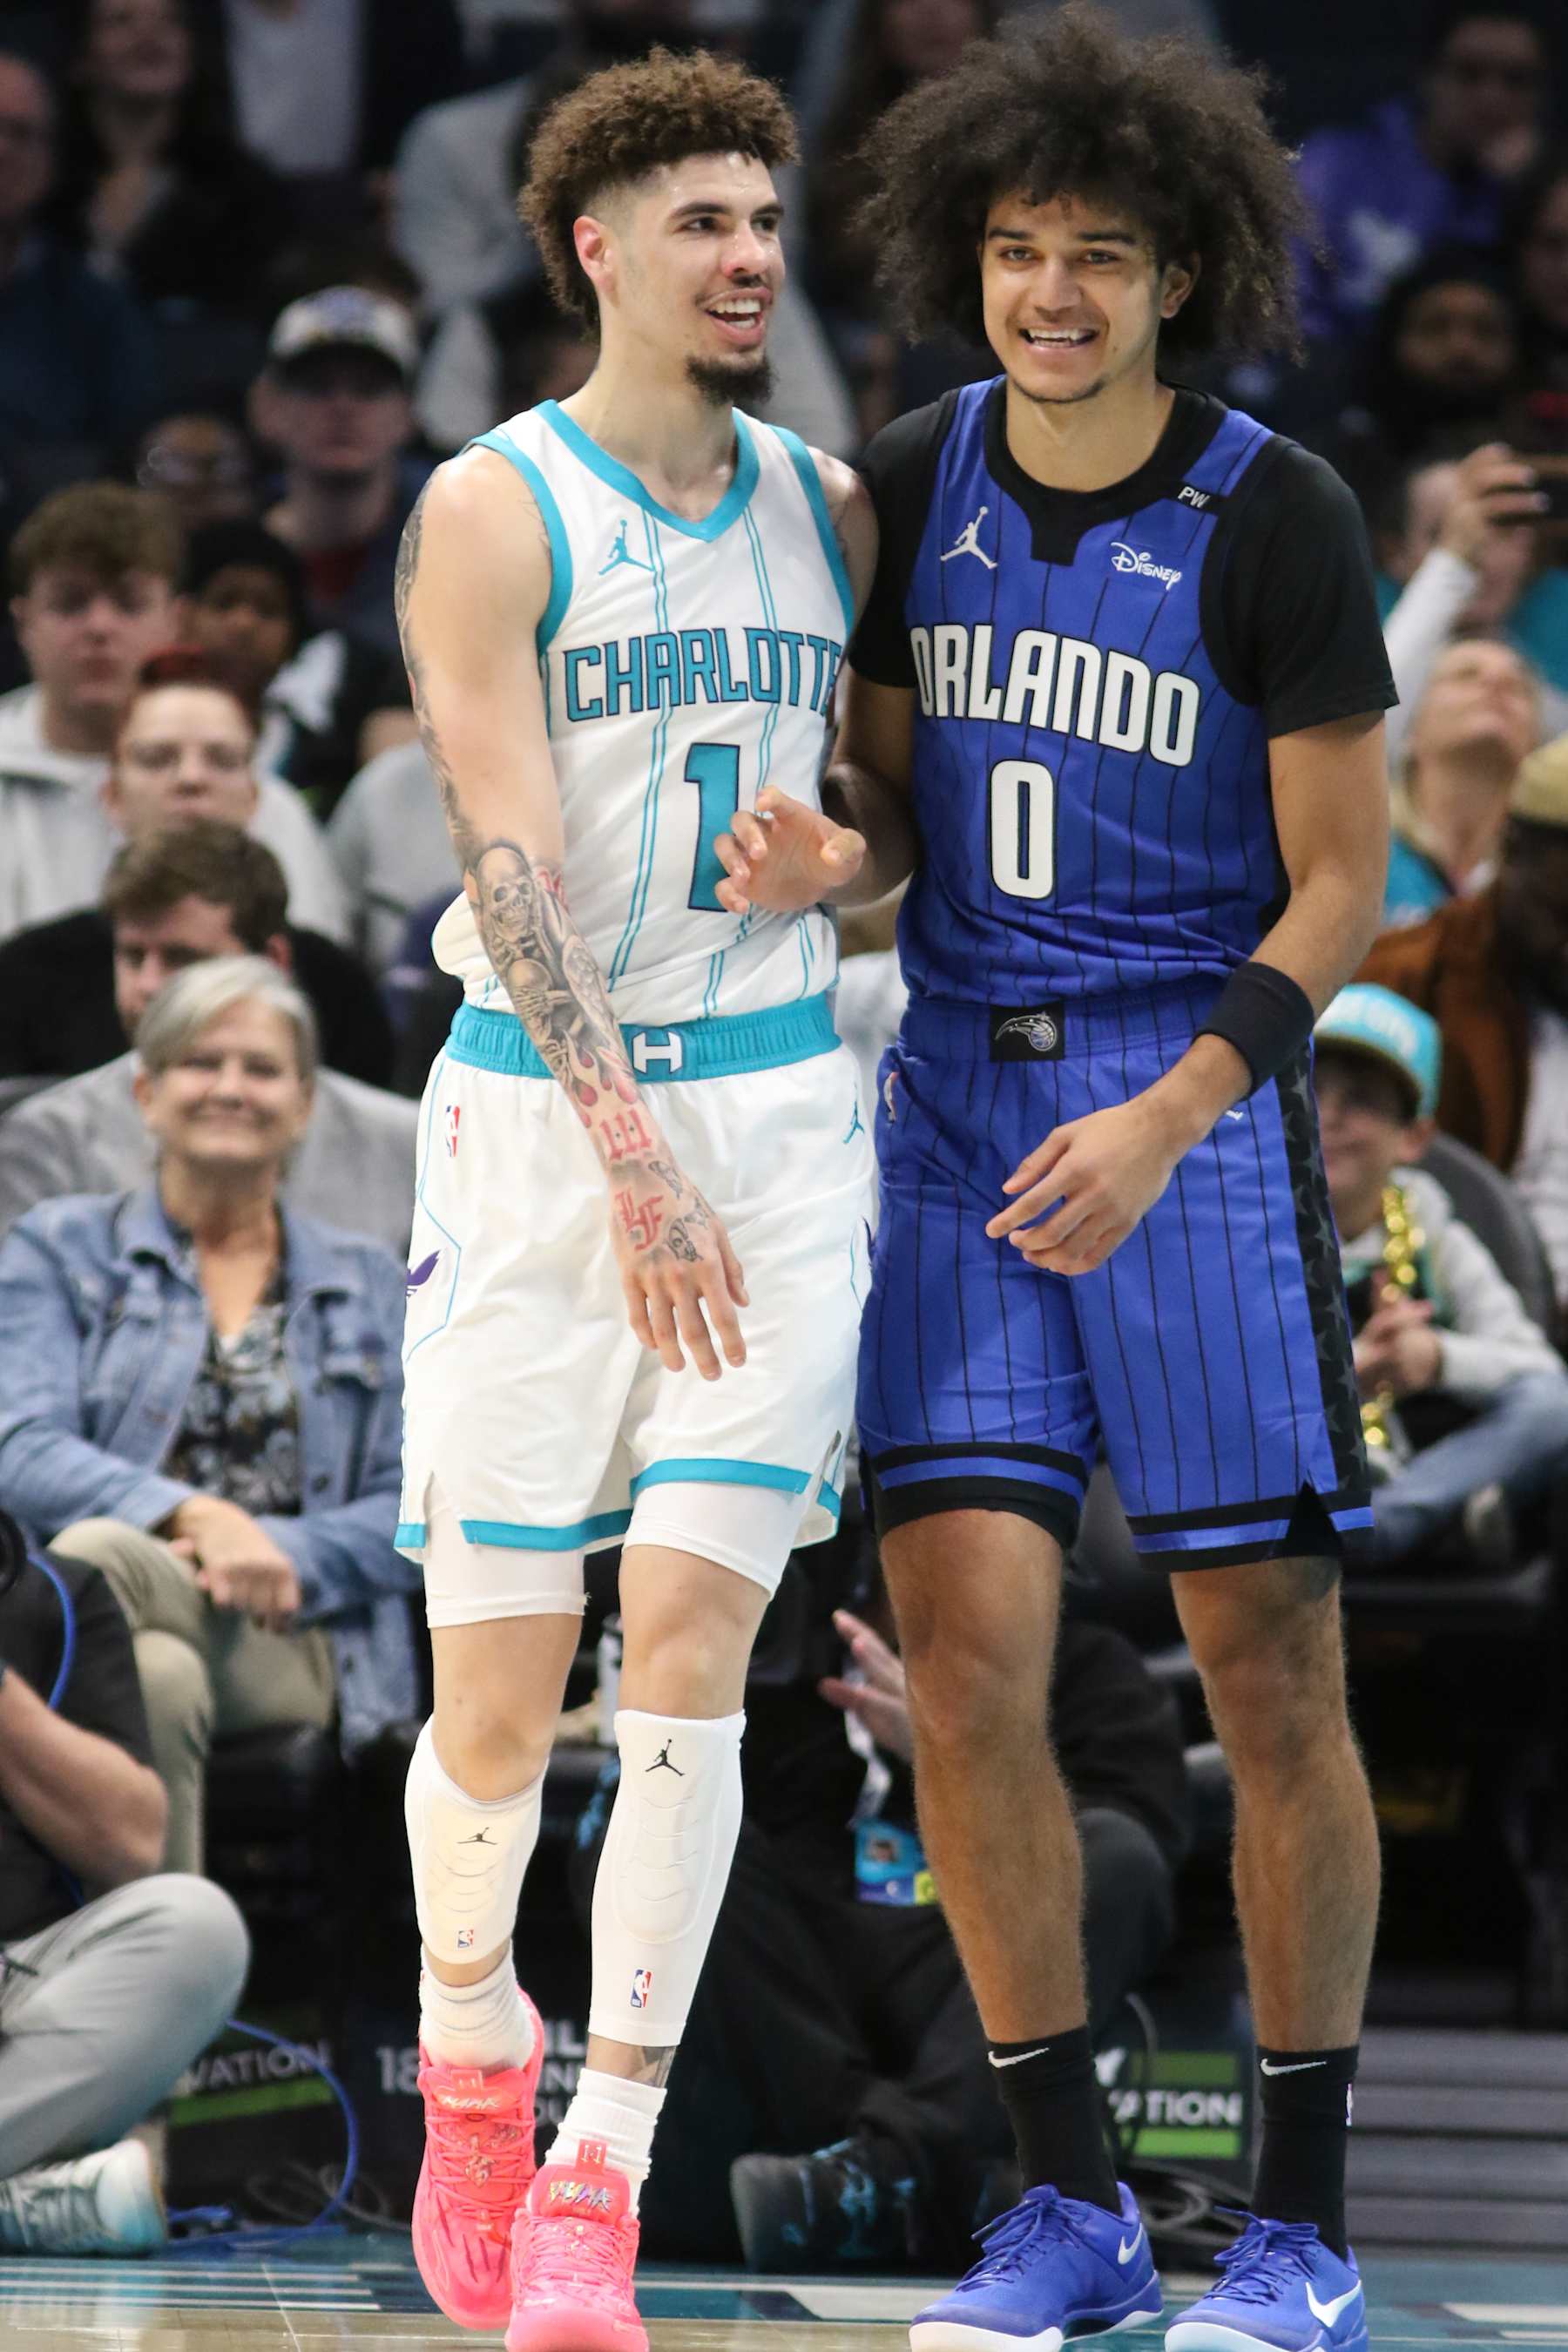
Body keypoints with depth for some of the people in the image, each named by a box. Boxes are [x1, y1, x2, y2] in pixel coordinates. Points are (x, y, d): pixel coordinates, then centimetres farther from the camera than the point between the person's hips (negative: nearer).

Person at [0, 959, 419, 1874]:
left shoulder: (368, 1284, 23)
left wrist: (281, 1551, -11)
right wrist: (194, 1516, -18)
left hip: (292, 1648, 0)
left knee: (93, 1557, -38)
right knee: (158, 1679, -43)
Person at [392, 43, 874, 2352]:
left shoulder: (834, 510, 9)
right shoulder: (491, 515, -6)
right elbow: (510, 855, -15)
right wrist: (632, 1158, -25)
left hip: (778, 1115, 3)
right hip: (539, 1117, -3)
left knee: (689, 1653, -9)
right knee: (496, 1698, -1)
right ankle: (471, 2052, 27)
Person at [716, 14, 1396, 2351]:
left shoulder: (1279, 518, -10)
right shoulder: (913, 485, 4)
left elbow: (1343, 888, -8)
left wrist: (1164, 1124, -21)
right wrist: (816, 860, -11)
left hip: (1199, 1097, -4)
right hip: (961, 1095, 4)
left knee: (1269, 1667, -2)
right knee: (964, 1646, -6)